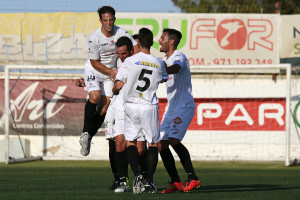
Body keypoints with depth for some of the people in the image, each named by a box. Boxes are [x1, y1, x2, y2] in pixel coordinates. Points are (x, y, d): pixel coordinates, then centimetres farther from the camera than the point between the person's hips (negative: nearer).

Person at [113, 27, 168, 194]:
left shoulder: (130, 61, -9)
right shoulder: (159, 63, -1)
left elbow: (118, 85, -9)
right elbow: (164, 79, 20)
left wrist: (114, 91, 13)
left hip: (131, 106, -1)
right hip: (150, 106, 1)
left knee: (130, 142, 10)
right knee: (153, 143, 10)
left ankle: (137, 174, -10)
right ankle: (149, 180, -1)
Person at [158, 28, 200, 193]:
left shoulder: (179, 57, -11)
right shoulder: (165, 60, 18)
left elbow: (175, 69, -33)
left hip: (184, 106, -9)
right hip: (171, 108, 9)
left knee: (173, 139, -22)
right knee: (161, 144, 0)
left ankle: (192, 178, -16)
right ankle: (175, 182, 5)